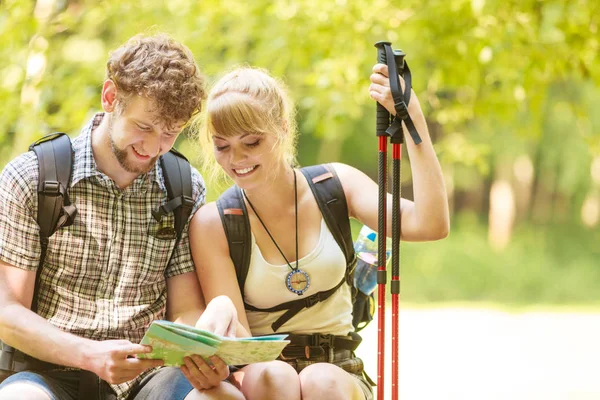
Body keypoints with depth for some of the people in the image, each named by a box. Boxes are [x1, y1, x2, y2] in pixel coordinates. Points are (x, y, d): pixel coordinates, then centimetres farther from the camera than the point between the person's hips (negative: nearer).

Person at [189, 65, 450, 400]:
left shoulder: (333, 187, 3)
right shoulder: (214, 224, -2)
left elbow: (429, 225, -13)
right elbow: (237, 339, -6)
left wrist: (413, 119, -15)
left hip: (338, 371, 1)